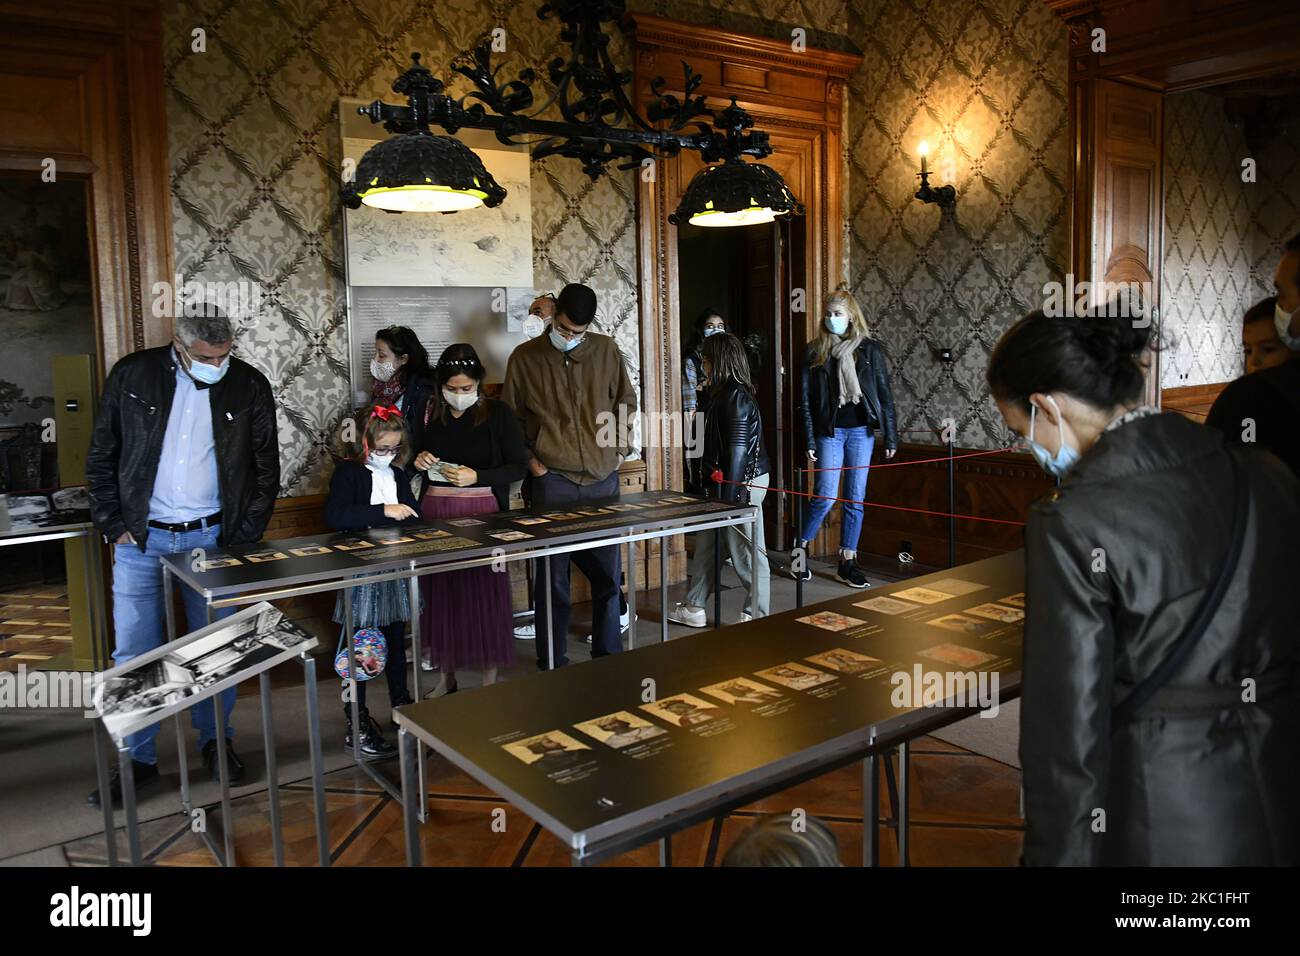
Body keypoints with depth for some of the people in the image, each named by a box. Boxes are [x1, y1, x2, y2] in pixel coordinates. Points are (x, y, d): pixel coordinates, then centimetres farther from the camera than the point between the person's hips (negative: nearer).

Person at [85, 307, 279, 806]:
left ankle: (216, 741, 27)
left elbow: (266, 468, 2)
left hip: (212, 538, 0)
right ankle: (138, 760, 19)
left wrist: (243, 538, -3)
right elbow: (101, 457, 3)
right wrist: (114, 526, -3)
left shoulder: (250, 386, -4)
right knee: (133, 655, 5)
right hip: (140, 539, 0)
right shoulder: (132, 375, -4)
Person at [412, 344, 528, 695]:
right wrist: (417, 461, -8)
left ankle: (490, 677, 14)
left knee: (485, 593, 0)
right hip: (435, 511, 3)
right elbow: (407, 455, 15)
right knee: (441, 592, 7)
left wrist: (476, 476, -19)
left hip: (483, 511, -3)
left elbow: (519, 466, -5)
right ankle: (446, 675, 22)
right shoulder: (427, 414, 3)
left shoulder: (497, 414, -4)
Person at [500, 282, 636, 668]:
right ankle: (553, 663, 16)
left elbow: (626, 401, 17)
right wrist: (530, 461, -2)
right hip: (552, 481, -2)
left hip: (603, 478, 2)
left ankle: (609, 655, 25)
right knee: (553, 578, 2)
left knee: (607, 574, 10)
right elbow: (510, 418, 7)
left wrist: (621, 449, 9)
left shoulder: (606, 350, 6)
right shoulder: (525, 357, 1)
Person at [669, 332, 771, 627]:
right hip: (727, 481, 10)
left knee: (747, 551, 1)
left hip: (742, 482, -10)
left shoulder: (735, 396, -17)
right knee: (707, 542, 15)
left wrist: (728, 496, -19)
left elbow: (737, 449, -20)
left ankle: (757, 616, 13)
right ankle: (694, 608, 26)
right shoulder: (725, 393, 12)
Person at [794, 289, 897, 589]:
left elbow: (884, 393, 6)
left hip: (861, 431, 2)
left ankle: (847, 562, 14)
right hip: (829, 431, -2)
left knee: (856, 499, 5)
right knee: (825, 496, -9)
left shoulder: (869, 349, 5)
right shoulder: (816, 351, 3)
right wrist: (809, 441, -5)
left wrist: (891, 436, 2)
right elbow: (805, 399, 1)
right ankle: (800, 548, 13)